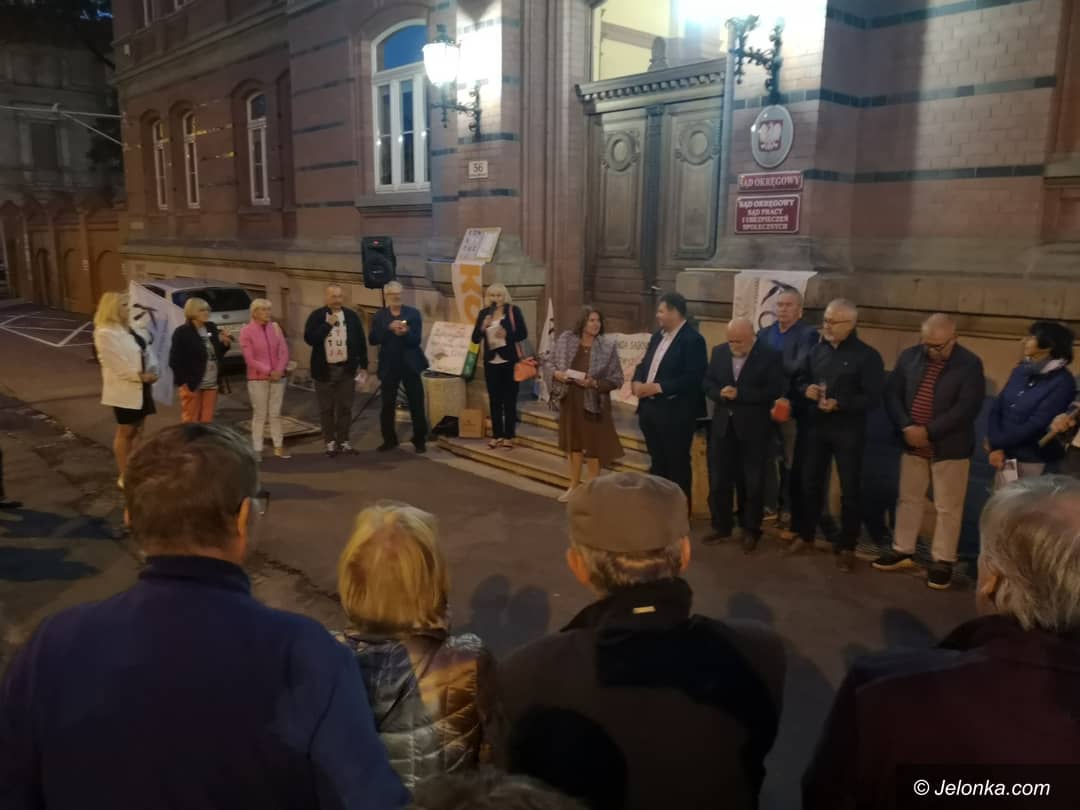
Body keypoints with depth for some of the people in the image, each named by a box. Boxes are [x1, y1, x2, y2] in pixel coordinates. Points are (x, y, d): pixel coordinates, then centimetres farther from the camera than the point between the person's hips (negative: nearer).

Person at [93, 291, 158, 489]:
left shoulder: (129, 328, 12)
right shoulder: (105, 333, -16)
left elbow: (145, 348, 11)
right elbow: (117, 364, -21)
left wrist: (152, 371, -6)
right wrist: (141, 376, -19)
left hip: (141, 387, 8)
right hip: (125, 389, -8)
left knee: (137, 430, 14)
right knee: (125, 432, 1)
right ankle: (124, 476, 11)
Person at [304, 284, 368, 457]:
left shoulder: (352, 316, 4)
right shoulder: (317, 316, -2)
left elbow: (361, 341, 7)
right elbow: (309, 339, -14)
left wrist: (363, 364, 4)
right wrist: (328, 324, -18)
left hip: (347, 369, 2)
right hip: (324, 369, -1)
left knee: (345, 407, 7)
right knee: (326, 408, 5)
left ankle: (344, 441, 16)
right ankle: (330, 442, 14)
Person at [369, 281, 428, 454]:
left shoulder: (413, 313, 2)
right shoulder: (379, 316, 4)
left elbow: (417, 339, -6)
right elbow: (373, 340, -7)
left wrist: (405, 333, -27)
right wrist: (389, 328, -21)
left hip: (410, 365, -1)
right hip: (389, 366, 1)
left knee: (416, 405, 2)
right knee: (387, 405, 5)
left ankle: (419, 440, 13)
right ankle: (389, 440, 18)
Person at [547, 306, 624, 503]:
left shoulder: (608, 346, -10)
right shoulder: (565, 339, -3)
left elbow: (617, 379, -8)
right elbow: (549, 364, 6)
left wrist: (595, 383, -22)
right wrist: (557, 373, -14)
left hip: (593, 403, -3)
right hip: (570, 400, 3)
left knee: (594, 447, 4)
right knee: (573, 444, 15)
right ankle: (574, 486, 30)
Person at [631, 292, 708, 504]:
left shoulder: (693, 339, -13)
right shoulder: (658, 336, 14)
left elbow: (692, 379, -21)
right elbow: (644, 365, 18)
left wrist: (658, 387, -22)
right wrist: (637, 382, -4)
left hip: (675, 413, -8)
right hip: (650, 408, 8)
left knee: (677, 464, 4)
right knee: (657, 462, 17)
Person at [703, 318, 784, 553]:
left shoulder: (770, 356, -9)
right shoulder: (719, 352, 6)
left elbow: (775, 391, -15)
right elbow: (707, 382, 7)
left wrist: (739, 394, -21)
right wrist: (720, 393, -15)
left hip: (753, 429, -4)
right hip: (723, 426, 4)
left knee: (752, 483, 7)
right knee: (719, 480, 9)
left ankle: (751, 531, 21)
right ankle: (721, 527, 22)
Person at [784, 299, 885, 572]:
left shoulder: (867, 356, -9)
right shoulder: (817, 350, 8)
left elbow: (872, 396, -14)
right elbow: (801, 380, 16)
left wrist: (840, 404, -26)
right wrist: (806, 389, -7)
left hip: (848, 431, -5)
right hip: (816, 427, 5)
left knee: (849, 490, 4)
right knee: (811, 483, 13)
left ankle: (847, 547, 16)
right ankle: (805, 536, 28)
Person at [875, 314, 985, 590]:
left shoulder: (970, 364, -12)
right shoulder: (909, 357, 1)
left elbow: (967, 408, -19)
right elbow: (892, 394, 0)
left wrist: (928, 431, -21)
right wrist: (906, 427, -15)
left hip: (949, 447, -4)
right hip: (913, 444, 4)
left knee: (947, 507, 5)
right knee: (908, 499, 15)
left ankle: (942, 561, 17)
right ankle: (902, 551, 28)